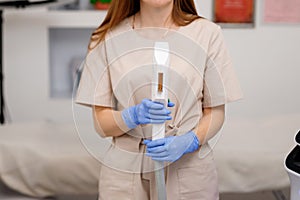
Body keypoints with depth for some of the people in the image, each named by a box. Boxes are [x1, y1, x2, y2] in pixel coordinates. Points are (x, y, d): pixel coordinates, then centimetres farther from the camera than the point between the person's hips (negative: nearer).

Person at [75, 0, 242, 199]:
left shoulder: (207, 33, -4)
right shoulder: (107, 39, -2)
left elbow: (215, 113, -1)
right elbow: (101, 124, -3)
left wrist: (188, 142, -19)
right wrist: (134, 115, -21)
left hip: (188, 166, 0)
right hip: (124, 170, 1)